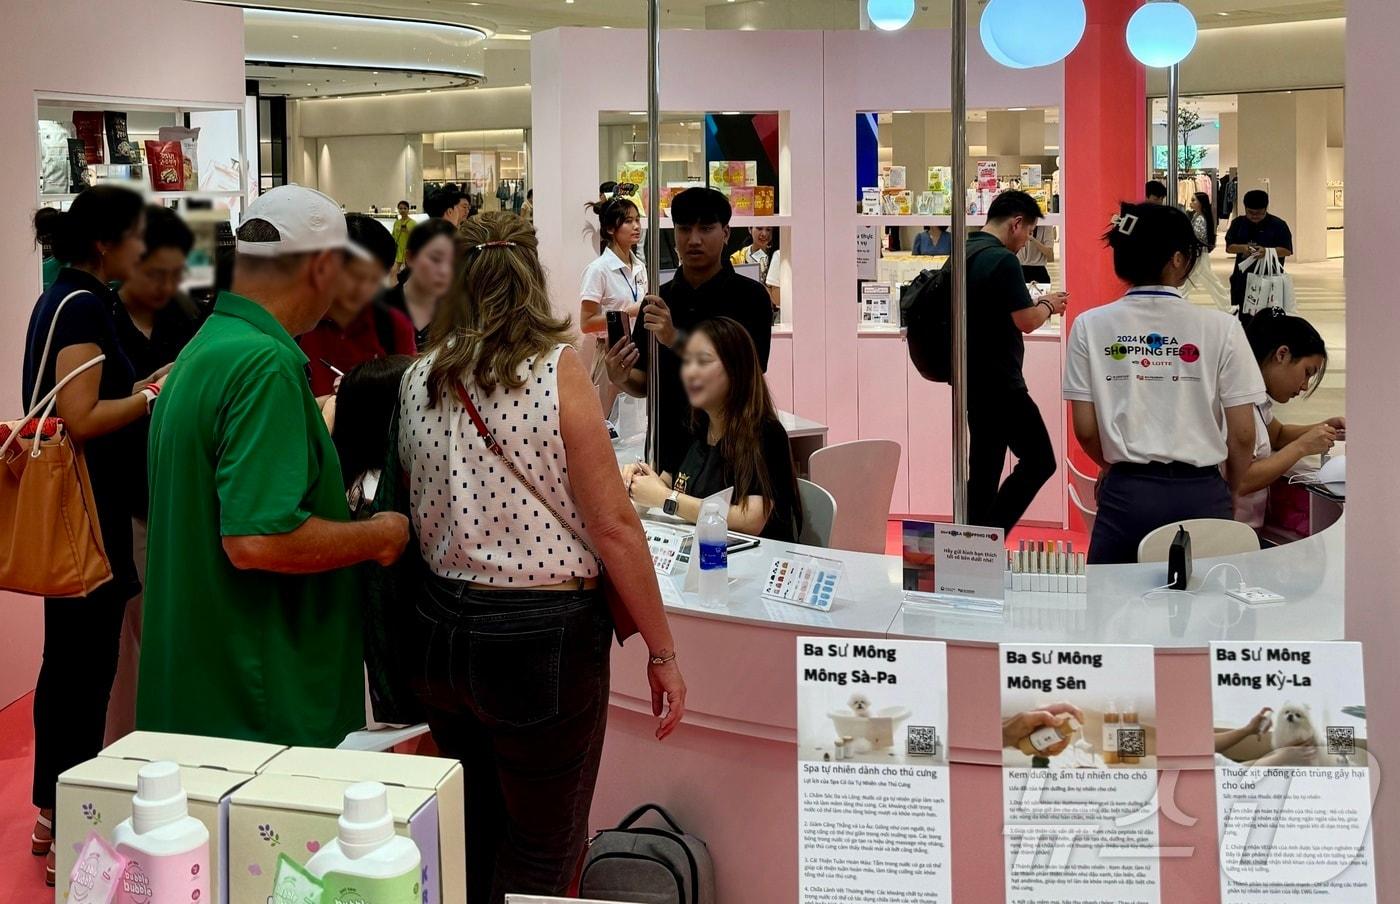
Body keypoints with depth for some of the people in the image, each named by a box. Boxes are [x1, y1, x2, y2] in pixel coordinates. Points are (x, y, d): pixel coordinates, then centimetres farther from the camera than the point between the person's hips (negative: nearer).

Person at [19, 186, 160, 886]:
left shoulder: (66, 299, 14)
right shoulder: (83, 307, -16)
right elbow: (82, 420, -23)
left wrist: (150, 384, 9)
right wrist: (156, 394, -13)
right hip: (86, 509, -11)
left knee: (73, 658, 17)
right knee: (86, 662, -3)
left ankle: (56, 813, 27)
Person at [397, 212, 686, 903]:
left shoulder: (417, 381, 2)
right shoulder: (556, 369, -12)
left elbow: (417, 514, 12)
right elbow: (613, 525, -13)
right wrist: (662, 651, -5)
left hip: (442, 629, 5)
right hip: (544, 636, -5)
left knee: (470, 842, 21)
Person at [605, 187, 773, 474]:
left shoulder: (750, 297, -6)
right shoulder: (657, 300, 7)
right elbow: (645, 383, 10)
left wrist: (676, 339, -25)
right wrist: (622, 378, -13)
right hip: (669, 453, 4)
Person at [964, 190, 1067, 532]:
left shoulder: (964, 254, 12)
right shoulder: (1003, 260, -16)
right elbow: (1026, 321, -17)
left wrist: (1036, 304, 20)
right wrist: (1048, 305, 3)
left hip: (973, 380, 9)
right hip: (1000, 382, -9)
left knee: (985, 466, 13)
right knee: (1039, 461, -3)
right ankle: (989, 535, -8)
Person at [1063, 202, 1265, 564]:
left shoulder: (1090, 327, 0)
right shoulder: (1220, 327, -3)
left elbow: (1085, 430, 2)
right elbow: (1242, 435, -1)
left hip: (1126, 494, 1)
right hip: (1200, 493, -1)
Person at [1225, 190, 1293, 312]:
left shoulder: (1278, 225, -3)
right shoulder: (1238, 223, 7)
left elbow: (1286, 250, -7)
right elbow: (1229, 247, 4)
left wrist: (1266, 251, -24)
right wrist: (1242, 248, -17)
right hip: (1242, 278, 3)